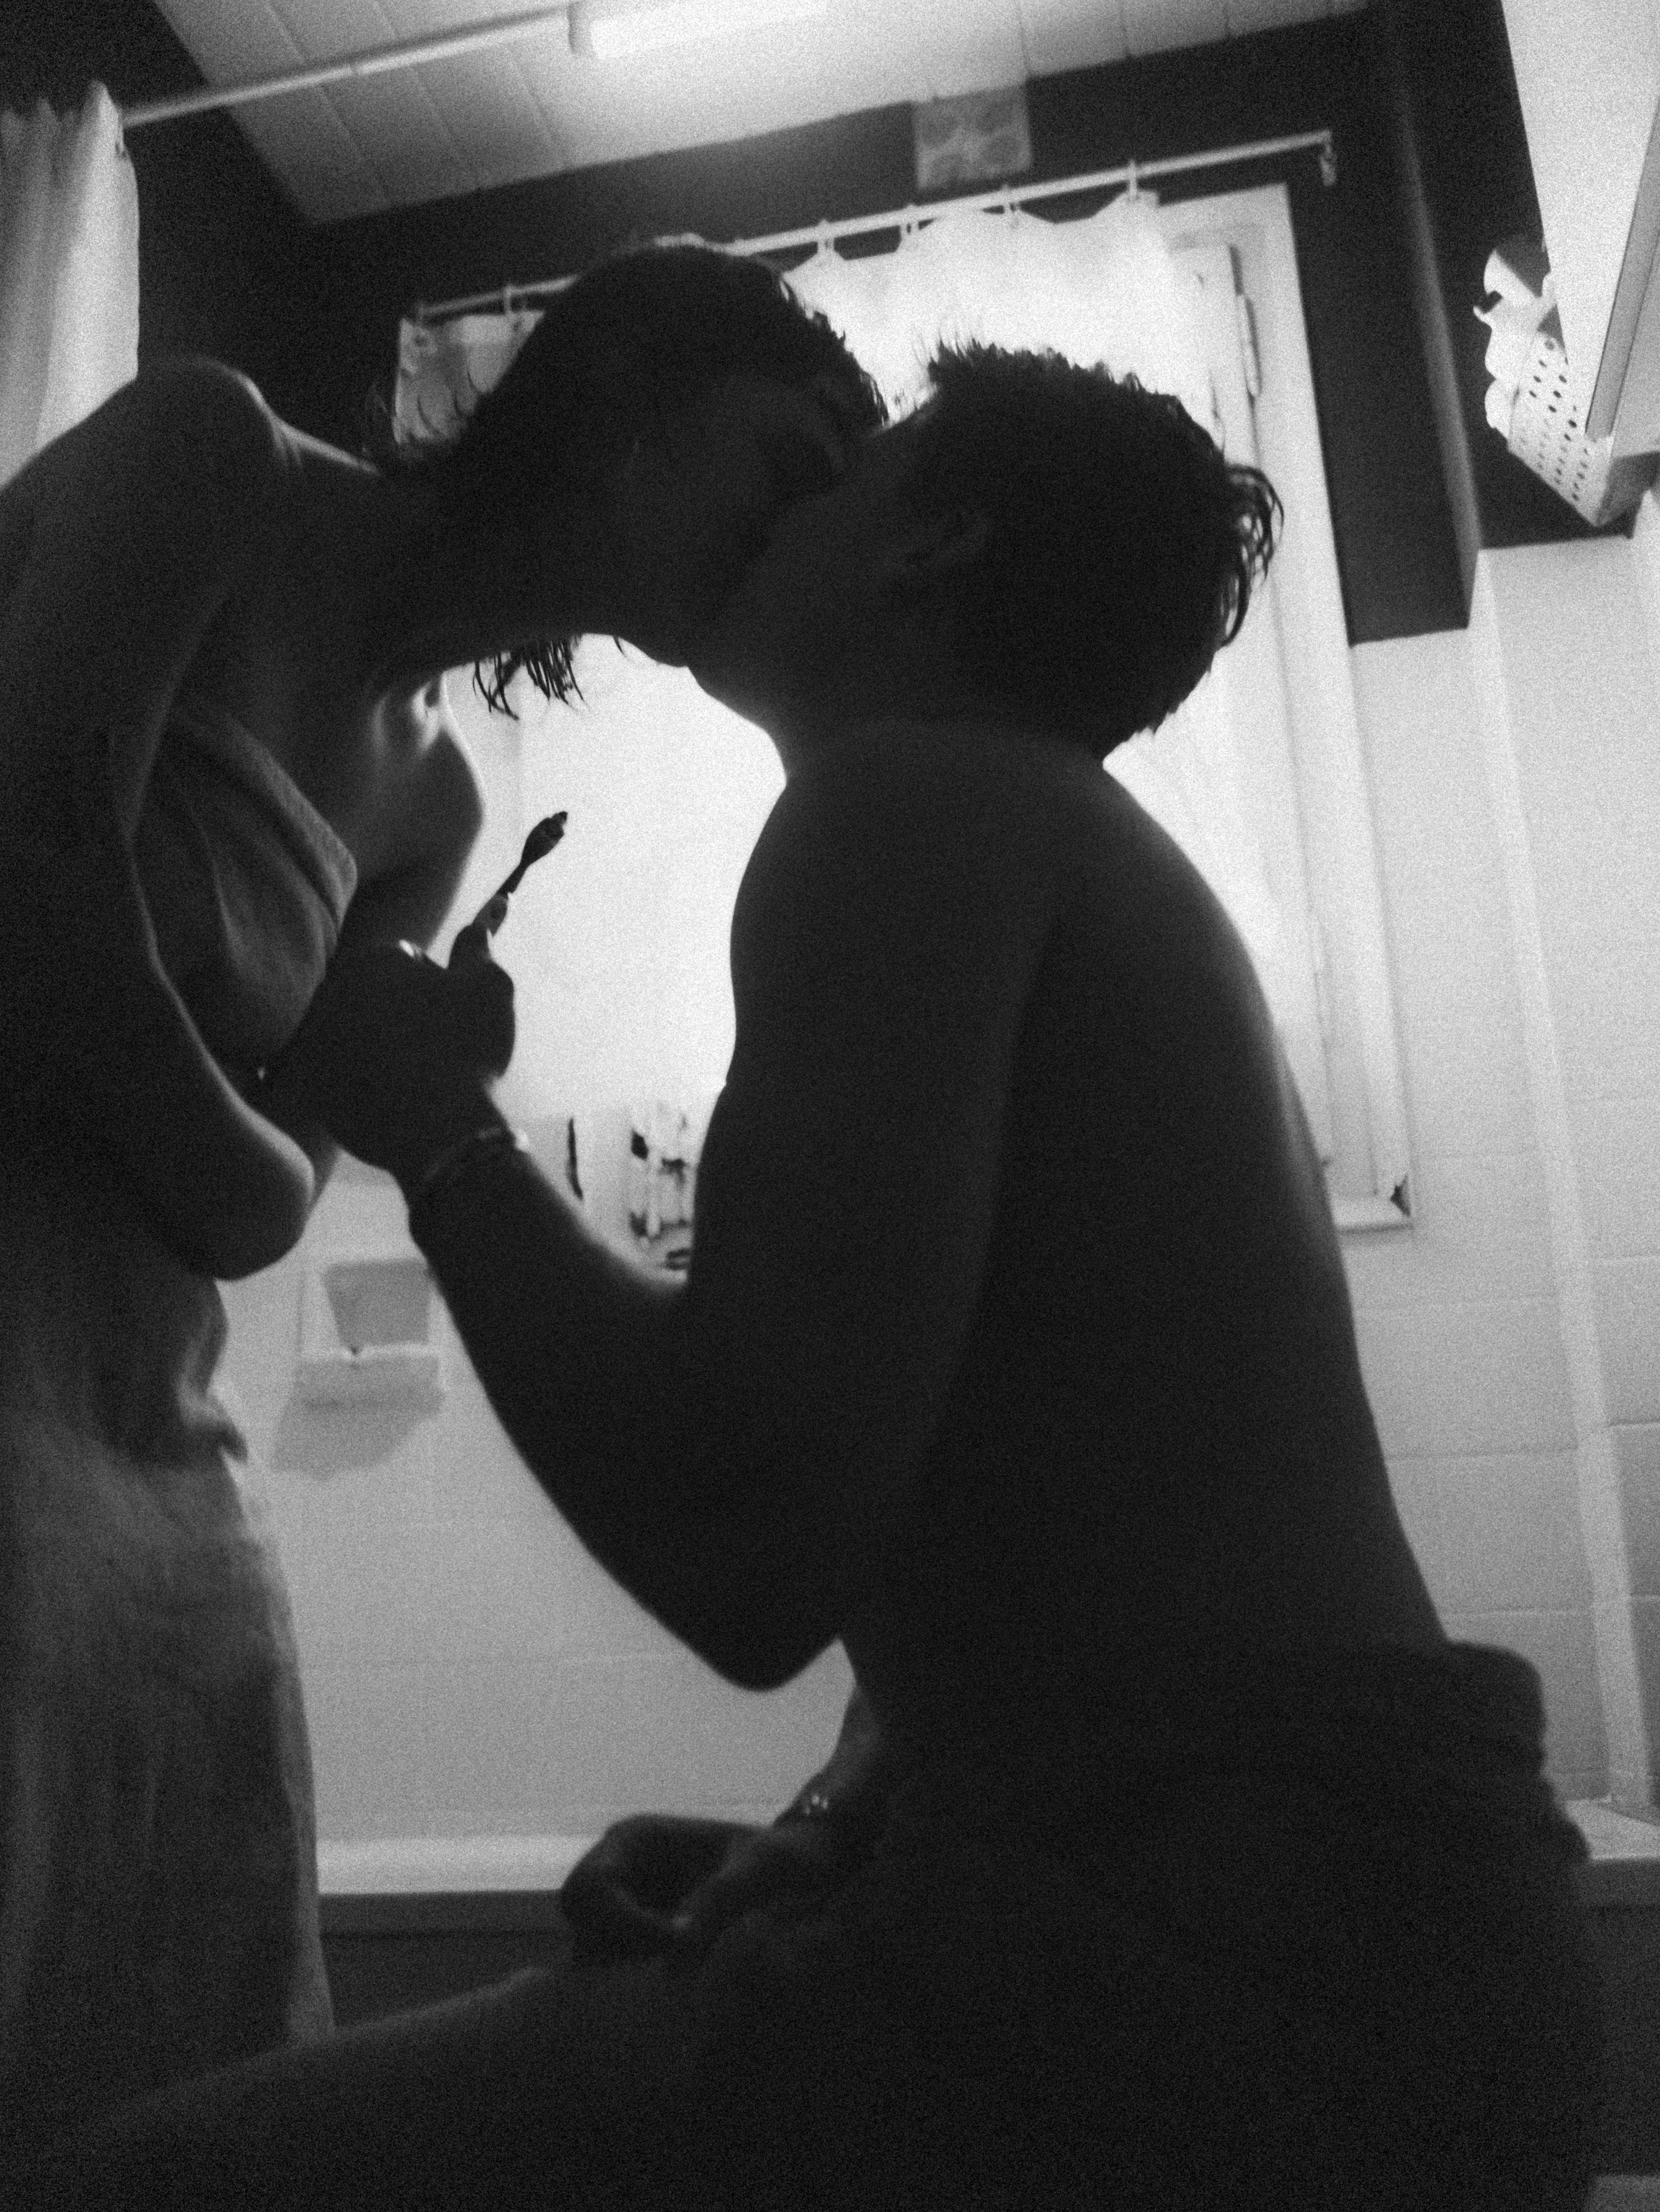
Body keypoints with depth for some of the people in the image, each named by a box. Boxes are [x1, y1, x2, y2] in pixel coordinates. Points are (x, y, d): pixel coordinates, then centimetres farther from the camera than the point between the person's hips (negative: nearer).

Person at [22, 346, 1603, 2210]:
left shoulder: (910, 791, -10)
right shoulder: (1095, 865, 20)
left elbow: (752, 1557, -21)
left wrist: (441, 1135, -6)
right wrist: (829, 1836, 8)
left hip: (1234, 1968, -10)